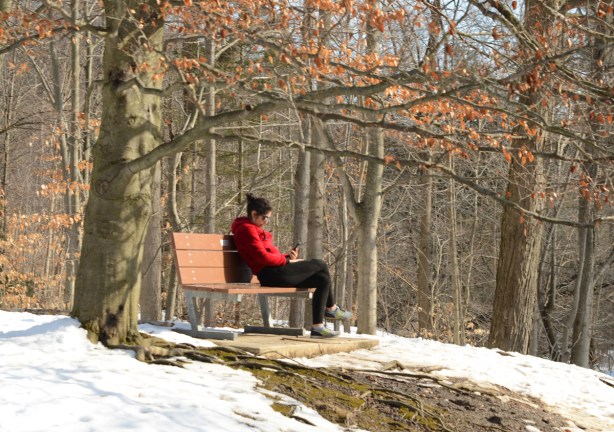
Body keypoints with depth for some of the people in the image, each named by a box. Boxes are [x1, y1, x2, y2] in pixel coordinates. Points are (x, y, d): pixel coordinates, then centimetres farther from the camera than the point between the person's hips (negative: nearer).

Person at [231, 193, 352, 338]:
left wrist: (286, 256, 4)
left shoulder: (255, 229, 22)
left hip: (276, 273, 10)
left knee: (323, 279, 3)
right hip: (271, 274, -10)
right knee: (320, 265, -1)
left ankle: (317, 326, 2)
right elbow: (263, 257, -18)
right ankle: (331, 308, 17)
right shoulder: (246, 229, -10)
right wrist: (287, 260, -8)